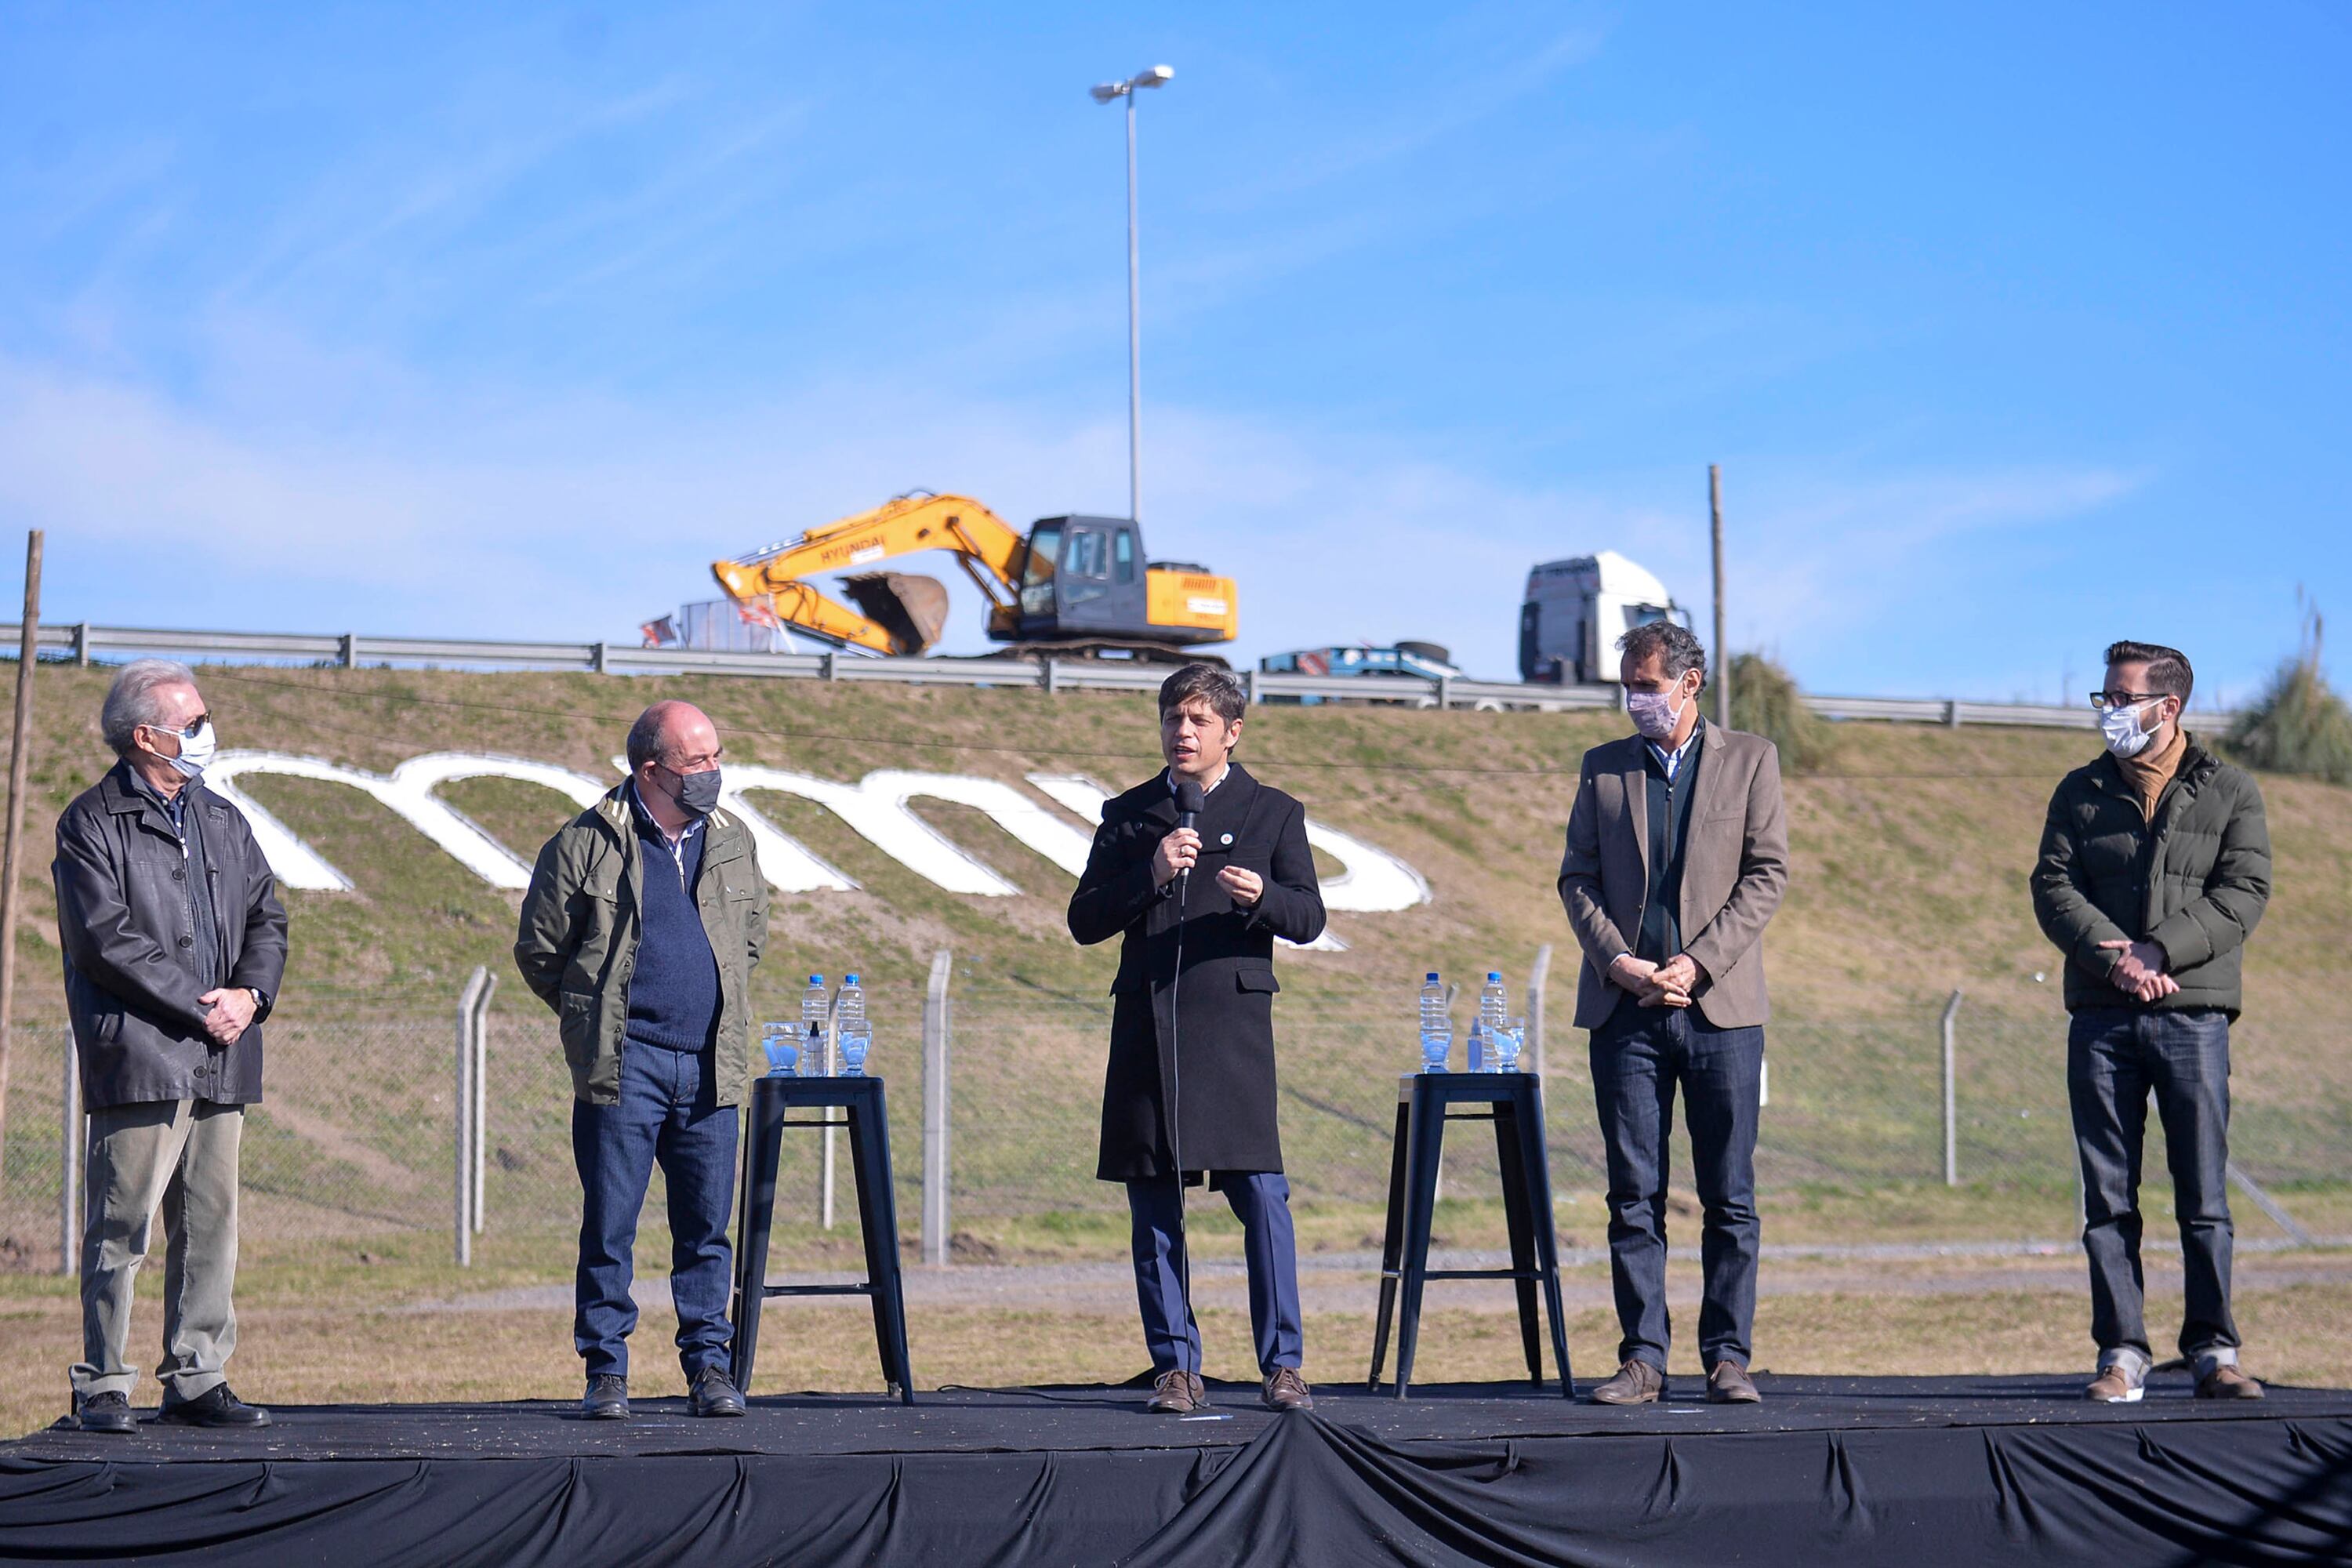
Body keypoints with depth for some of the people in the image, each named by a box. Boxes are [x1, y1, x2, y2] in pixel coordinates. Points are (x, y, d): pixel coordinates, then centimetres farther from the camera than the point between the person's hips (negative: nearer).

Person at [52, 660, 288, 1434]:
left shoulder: (224, 822, 19)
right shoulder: (92, 824, -2)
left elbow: (267, 918, 17)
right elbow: (105, 939, -11)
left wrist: (250, 993, -3)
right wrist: (199, 1008, -12)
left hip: (222, 1060, 6)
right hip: (138, 1055, -6)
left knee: (211, 1225, 7)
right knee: (122, 1225, -5)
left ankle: (197, 1380, 13)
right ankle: (103, 1386, 2)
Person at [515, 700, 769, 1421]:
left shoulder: (733, 842, 10)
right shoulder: (586, 845, -4)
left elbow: (752, 935, 26)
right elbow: (538, 950, 5)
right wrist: (597, 1018, 9)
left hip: (709, 1065, 4)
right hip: (624, 1065, -4)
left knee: (707, 1226, 6)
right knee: (610, 1224, -1)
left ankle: (708, 1366, 13)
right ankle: (606, 1371, 6)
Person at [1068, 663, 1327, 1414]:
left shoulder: (1273, 813, 12)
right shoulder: (1127, 815, 15)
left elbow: (1309, 917, 4)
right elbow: (1084, 920, 8)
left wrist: (1261, 895, -17)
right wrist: (1149, 878, -8)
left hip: (1234, 1021, -2)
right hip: (1146, 1024, 2)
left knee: (1262, 1196, -8)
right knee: (1154, 1205, 2)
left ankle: (1282, 1365, -3)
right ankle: (1176, 1366, 8)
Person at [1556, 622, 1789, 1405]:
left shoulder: (1750, 759, 7)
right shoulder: (1603, 768, 13)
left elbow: (1767, 873, 0)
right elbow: (1577, 879, 9)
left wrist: (1698, 963, -10)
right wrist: (1619, 963, -8)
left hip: (1720, 1006, -2)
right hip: (1625, 1009, 2)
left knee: (1729, 1197, 0)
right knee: (1634, 1195, 1)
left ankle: (1728, 1356, 5)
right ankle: (1643, 1356, 5)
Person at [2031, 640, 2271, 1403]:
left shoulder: (2228, 791, 8)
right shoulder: (2080, 792, 13)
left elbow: (2243, 894, -2)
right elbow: (2053, 887, 3)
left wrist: (2159, 950, -15)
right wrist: (2114, 958, -14)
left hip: (2192, 1016, -2)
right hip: (2101, 1020, 2)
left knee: (2205, 1195, -2)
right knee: (2109, 1197, 0)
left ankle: (2214, 1350, 4)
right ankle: (2122, 1353, 3)